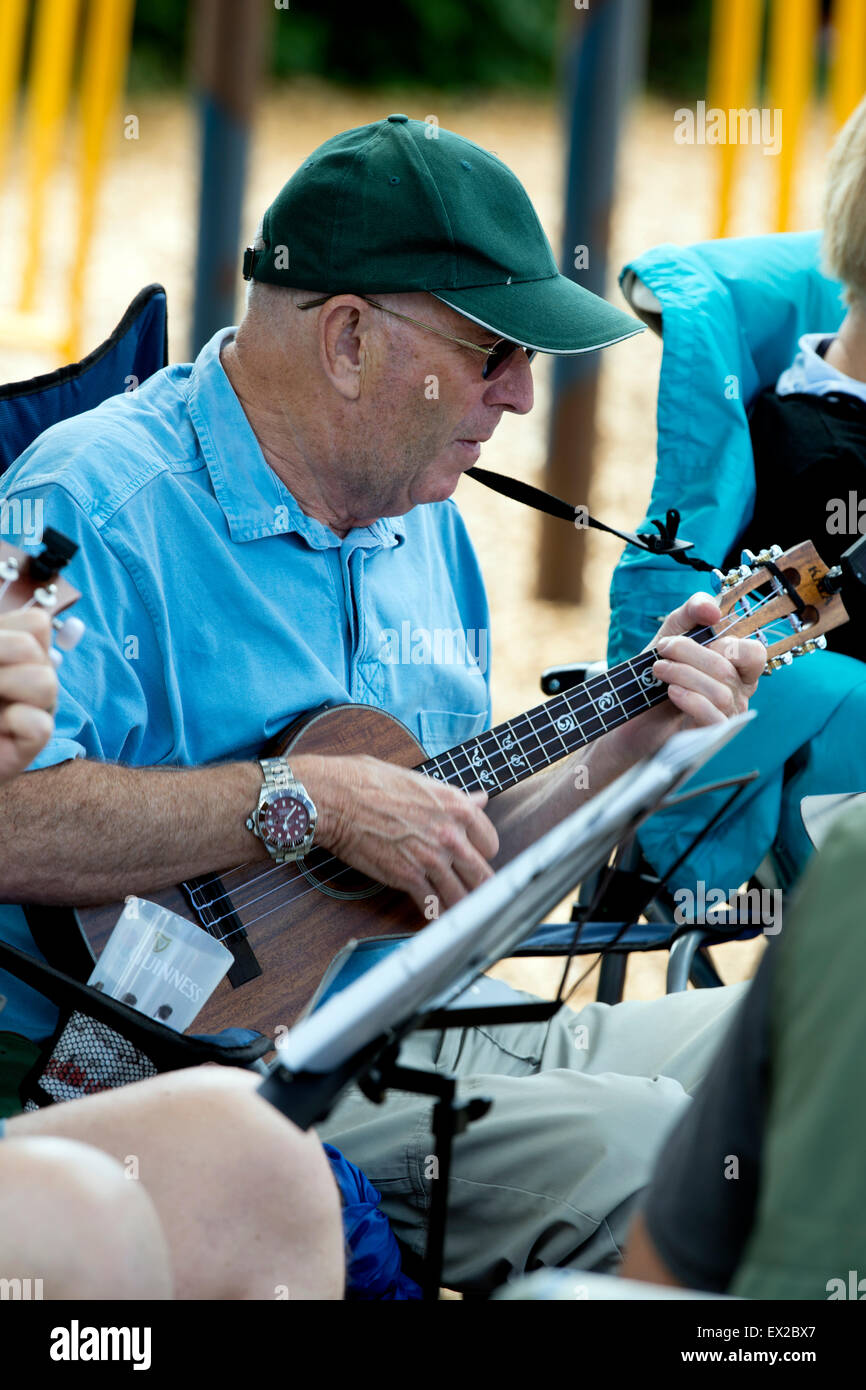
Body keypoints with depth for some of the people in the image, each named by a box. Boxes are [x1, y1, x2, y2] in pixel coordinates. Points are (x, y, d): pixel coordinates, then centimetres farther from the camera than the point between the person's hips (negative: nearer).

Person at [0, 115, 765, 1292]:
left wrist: (628, 748, 8)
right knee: (632, 1150, -26)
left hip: (434, 1040, 9)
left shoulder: (423, 525, 17)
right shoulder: (101, 505, -13)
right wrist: (304, 800, -24)